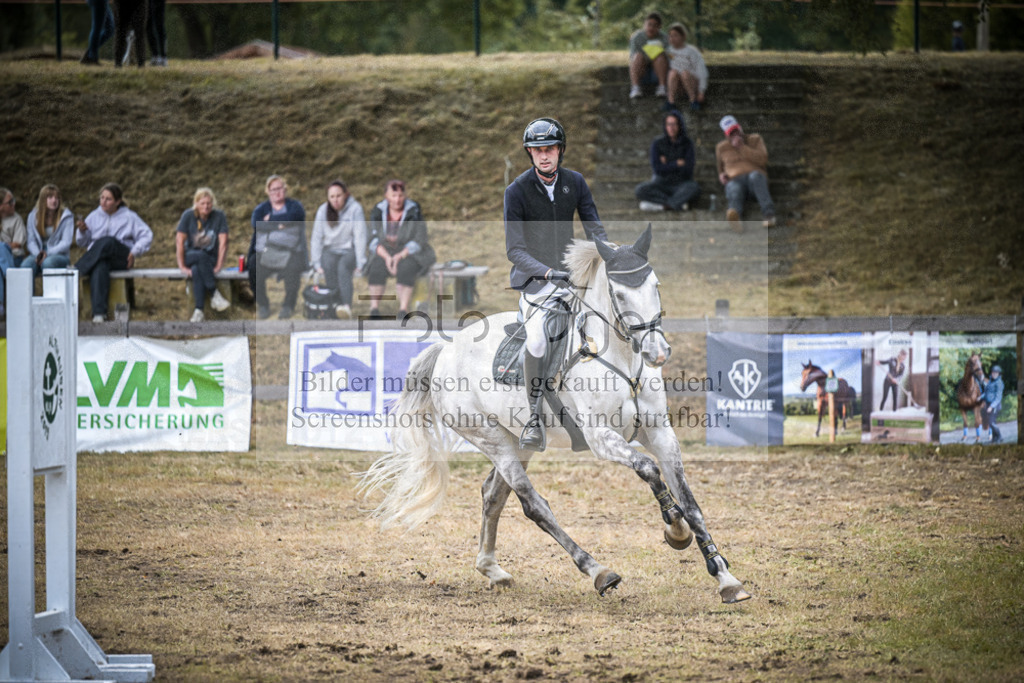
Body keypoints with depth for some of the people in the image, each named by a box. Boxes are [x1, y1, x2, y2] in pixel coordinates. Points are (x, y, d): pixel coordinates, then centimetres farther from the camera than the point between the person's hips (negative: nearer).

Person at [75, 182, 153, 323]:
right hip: (98, 258, 1)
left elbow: (146, 236, 7)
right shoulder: (94, 216, 19)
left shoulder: (129, 217, 12)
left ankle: (77, 270, -33)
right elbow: (83, 243, 17)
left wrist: (134, 252, -8)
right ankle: (99, 313, -51)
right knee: (99, 268, -40)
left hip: (121, 259, -1)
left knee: (107, 242, -37)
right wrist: (82, 231, -6)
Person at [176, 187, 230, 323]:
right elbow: (179, 241, -8)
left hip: (210, 258, 0)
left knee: (196, 270, -35)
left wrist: (219, 266, -17)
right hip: (190, 255, 0)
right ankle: (215, 295, -38)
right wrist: (182, 266, -14)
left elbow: (223, 242, -8)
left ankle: (199, 310, -42)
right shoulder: (188, 215, -6)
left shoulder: (219, 216, -5)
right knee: (201, 255, -37)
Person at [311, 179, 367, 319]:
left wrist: (360, 263, -19)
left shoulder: (355, 209, -9)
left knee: (343, 267, -34)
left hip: (349, 250, -3)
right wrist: (316, 263, -11)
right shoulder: (323, 211, -1)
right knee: (329, 266, -31)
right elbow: (316, 238, -2)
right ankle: (336, 304, -28)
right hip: (330, 250, 3)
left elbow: (360, 236, -12)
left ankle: (347, 306, -46)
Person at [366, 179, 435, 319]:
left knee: (405, 270, -36)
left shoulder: (414, 212, -8)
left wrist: (400, 256, -24)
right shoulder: (378, 212, 1)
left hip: (411, 255, -2)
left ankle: (403, 311, -40)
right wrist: (387, 257, -20)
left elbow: (419, 241, -12)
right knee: (376, 269, -31)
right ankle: (374, 309, -33)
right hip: (385, 253, 2)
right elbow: (374, 240, -2)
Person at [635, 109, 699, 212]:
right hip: (662, 183, 1)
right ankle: (676, 203, -27)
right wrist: (677, 164, -12)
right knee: (640, 190, -29)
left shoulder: (687, 144, -3)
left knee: (694, 189, -36)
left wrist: (667, 164, -7)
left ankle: (661, 204, -28)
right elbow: (657, 169, -12)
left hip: (681, 185, -1)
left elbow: (687, 170, -12)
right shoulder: (657, 143, -2)